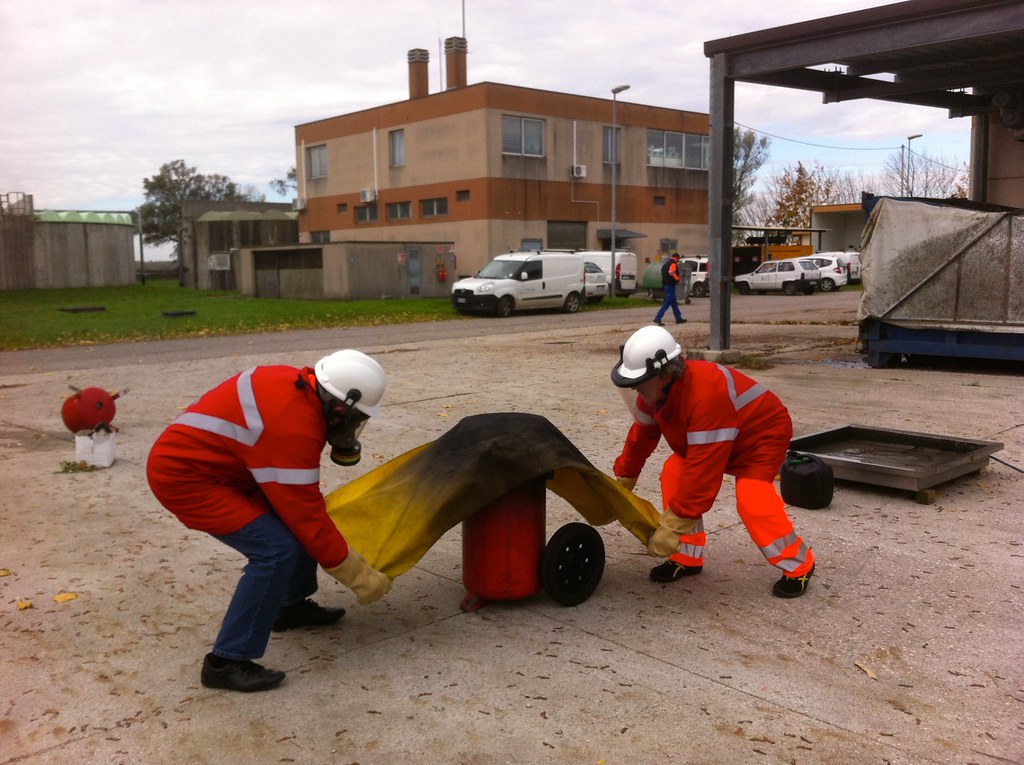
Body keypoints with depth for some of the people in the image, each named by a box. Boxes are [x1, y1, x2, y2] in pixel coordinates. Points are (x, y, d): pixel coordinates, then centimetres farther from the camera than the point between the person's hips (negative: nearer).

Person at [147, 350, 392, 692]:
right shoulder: (293, 429, -29)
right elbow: (308, 518, -23)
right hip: (184, 475, -10)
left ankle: (291, 606, 28)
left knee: (293, 516, 11)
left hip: (205, 457, 10)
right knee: (277, 549, -17)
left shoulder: (298, 384, -4)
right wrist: (359, 576, -14)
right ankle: (226, 662, -7)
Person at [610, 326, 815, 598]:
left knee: (751, 498, -27)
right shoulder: (654, 390, -16)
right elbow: (641, 437, 1)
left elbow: (704, 467, -43)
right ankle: (686, 557, 4)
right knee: (673, 475, -8)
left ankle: (798, 565, -5)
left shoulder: (706, 395, -43)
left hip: (763, 433, -8)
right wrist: (621, 481, 7)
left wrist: (672, 525, -40)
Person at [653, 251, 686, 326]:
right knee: (667, 303, -10)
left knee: (674, 302, 16)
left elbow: (663, 274, 22)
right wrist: (678, 279, -16)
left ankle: (678, 318, 23)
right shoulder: (673, 264, -11)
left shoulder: (666, 263, 19)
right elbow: (671, 273, -28)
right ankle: (658, 318, -15)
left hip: (666, 284, 10)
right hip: (670, 285, -10)